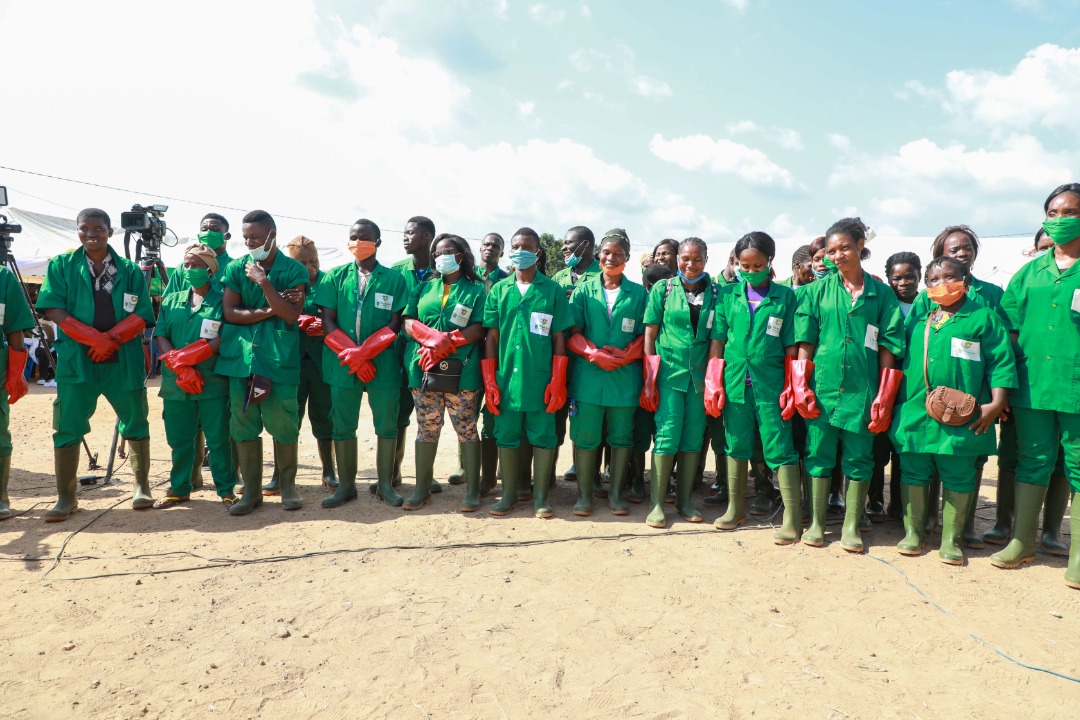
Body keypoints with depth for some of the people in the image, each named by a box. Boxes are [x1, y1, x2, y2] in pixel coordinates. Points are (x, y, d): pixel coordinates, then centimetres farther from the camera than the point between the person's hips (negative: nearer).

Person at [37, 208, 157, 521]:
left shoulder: (130, 270, 7)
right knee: (67, 426, 0)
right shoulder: (61, 265, 6)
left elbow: (141, 315, 0)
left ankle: (142, 486, 20)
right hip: (76, 357, 0)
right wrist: (93, 338, -15)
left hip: (124, 359, 1)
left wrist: (112, 338, -16)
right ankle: (66, 497, 10)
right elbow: (53, 310, -4)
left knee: (135, 422, 7)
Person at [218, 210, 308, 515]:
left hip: (279, 357, -2)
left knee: (283, 423, -2)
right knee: (243, 424, 4)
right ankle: (251, 490, 16)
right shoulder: (236, 268, 9)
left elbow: (291, 315, -8)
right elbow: (230, 312, 1)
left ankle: (288, 485, 17)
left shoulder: (293, 270, 2)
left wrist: (263, 282, -13)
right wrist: (269, 310, -8)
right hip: (241, 355, 3)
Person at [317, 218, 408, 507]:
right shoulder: (336, 276, 8)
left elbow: (394, 324, -3)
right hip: (342, 363, 2)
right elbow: (327, 321, 2)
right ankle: (346, 485, 20)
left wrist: (364, 352, -15)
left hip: (383, 364, -1)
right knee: (342, 425, 7)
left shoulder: (394, 279, 3)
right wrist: (351, 353, -12)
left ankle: (385, 484, 17)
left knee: (387, 424, 3)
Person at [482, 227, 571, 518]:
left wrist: (558, 382, -5)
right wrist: (489, 382, 1)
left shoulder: (553, 290, 3)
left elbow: (559, 337, 2)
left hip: (541, 382, -2)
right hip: (506, 380, 2)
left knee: (543, 438, 5)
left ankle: (540, 497, 19)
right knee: (506, 437, 9)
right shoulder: (498, 290, 8)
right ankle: (509, 494, 24)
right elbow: (491, 337, 7)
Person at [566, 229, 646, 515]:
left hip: (625, 376, 1)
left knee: (622, 436, 7)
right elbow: (573, 333, 1)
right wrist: (595, 354, -14)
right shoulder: (584, 289, 7)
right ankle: (584, 494, 14)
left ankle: (616, 493, 21)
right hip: (588, 374, -1)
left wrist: (626, 355, -13)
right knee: (586, 435, 1)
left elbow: (645, 335, 5)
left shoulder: (638, 293, 8)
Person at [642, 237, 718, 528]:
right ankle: (657, 503, 5)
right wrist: (650, 378, -5)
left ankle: (684, 499, 20)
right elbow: (650, 334, 0)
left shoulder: (714, 292, 7)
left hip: (699, 374, 3)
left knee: (694, 437, 7)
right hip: (669, 372, -2)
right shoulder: (663, 289, 1)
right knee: (667, 435, -5)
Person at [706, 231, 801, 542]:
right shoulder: (729, 295, 7)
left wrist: (791, 388, -3)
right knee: (736, 447, 13)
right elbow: (717, 341, 6)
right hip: (735, 384, 3)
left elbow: (791, 347, 1)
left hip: (770, 386, -3)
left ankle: (792, 520, 6)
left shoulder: (785, 296, 1)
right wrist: (712, 384, 1)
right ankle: (736, 509, 28)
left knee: (780, 450, -2)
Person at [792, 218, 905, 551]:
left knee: (859, 458, 6)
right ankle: (817, 522, 19)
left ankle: (851, 526, 18)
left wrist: (884, 397, -2)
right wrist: (801, 387, -5)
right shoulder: (818, 290, 6)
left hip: (862, 390, 0)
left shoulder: (881, 293, 6)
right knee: (819, 454, 6)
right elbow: (805, 341, 3)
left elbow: (888, 348, 4)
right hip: (823, 386, 0)